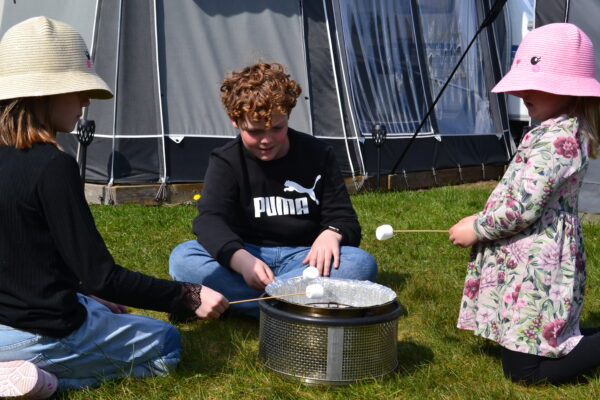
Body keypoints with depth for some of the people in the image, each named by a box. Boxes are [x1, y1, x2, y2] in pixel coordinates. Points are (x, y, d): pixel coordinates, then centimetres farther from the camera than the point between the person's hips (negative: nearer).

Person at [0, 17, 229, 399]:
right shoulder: (52, 166, -23)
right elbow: (102, 276, -21)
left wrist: (87, 298, 17)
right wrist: (190, 297, -14)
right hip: (38, 335, -8)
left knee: (105, 315, 35)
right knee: (165, 344, 15)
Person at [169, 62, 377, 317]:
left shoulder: (318, 155, 1)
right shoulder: (226, 161, -2)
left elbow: (345, 219, 1)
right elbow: (210, 219, -19)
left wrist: (331, 234, -25)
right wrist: (241, 259, -40)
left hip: (303, 257, 1)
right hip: (247, 255, 0)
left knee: (362, 264, -30)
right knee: (182, 258, -27)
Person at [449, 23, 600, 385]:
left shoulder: (557, 139, -22)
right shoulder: (565, 131, 11)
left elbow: (521, 209, -24)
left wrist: (476, 229, -9)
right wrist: (484, 218, 13)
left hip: (535, 268, -10)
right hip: (537, 260, 10)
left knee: (524, 369, -4)